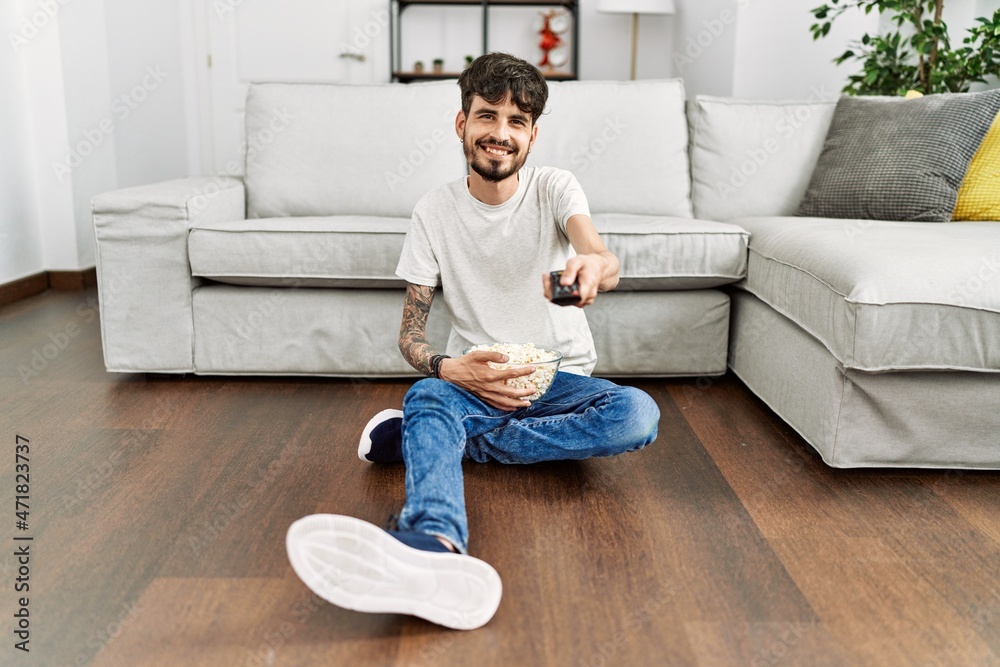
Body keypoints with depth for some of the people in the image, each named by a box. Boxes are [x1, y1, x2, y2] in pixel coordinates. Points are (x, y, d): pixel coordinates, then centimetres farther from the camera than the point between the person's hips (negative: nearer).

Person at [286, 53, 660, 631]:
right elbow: (410, 334, -4)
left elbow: (603, 258, -27)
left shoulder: (555, 188, -4)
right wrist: (454, 370, -28)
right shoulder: (435, 213, -2)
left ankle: (414, 435, -26)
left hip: (560, 378, 1)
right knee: (428, 394, -34)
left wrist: (593, 268, -54)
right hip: (475, 377, 0)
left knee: (638, 414, -30)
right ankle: (435, 547, -66)